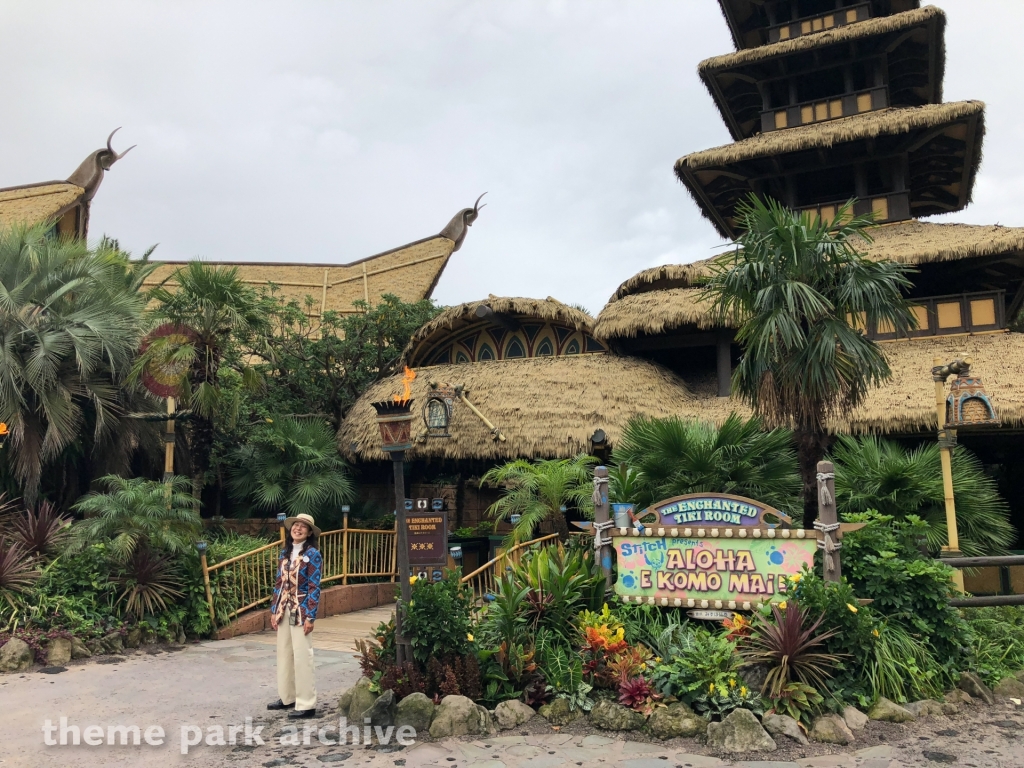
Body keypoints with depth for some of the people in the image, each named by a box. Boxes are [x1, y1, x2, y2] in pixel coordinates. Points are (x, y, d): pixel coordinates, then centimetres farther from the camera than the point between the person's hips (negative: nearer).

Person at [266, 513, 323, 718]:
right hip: (284, 610, 7)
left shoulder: (312, 554, -8)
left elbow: (314, 587, -12)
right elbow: (279, 583, 13)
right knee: (284, 654, 13)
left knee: (302, 656, -4)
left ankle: (306, 704, 2)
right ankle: (287, 697, 26)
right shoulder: (285, 553, 10)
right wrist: (274, 610, 8)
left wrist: (310, 616, -16)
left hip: (301, 611, -7)